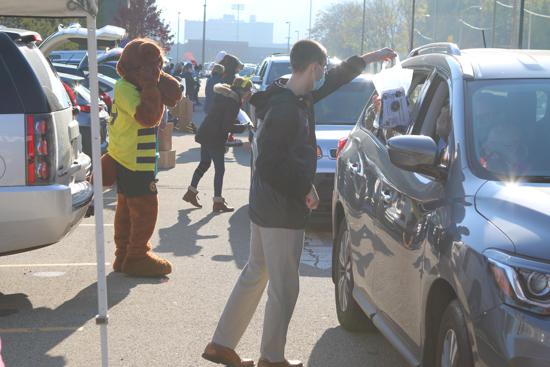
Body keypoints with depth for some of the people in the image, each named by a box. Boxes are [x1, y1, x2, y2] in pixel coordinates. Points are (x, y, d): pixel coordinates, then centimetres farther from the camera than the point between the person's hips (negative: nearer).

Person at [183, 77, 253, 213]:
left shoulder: (224, 95, 10)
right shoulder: (234, 101, -18)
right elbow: (227, 126, -19)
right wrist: (244, 127, -11)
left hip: (206, 133, 9)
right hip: (214, 137, -9)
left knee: (204, 163, 21)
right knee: (220, 169, -1)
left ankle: (191, 192, 28)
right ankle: (218, 202, 2)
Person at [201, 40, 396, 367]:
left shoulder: (296, 97, 5)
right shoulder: (287, 109, -23)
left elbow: (337, 78, 22)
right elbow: (269, 166, -26)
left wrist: (370, 58, 29)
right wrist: (305, 190, -16)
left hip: (265, 206, 10)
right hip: (281, 212, -10)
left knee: (255, 275, 18)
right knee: (284, 287, 4)